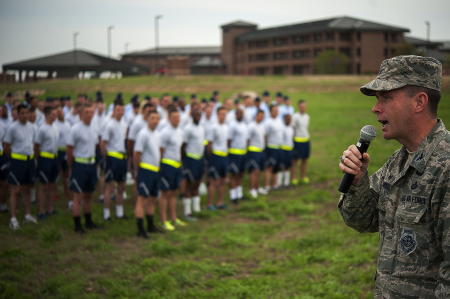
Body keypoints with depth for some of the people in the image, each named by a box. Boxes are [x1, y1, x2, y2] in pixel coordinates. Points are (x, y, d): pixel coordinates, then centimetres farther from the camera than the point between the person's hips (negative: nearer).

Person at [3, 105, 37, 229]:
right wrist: (12, 158, 1)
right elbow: (6, 145, -6)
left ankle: (27, 215, 22)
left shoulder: (31, 127, 7)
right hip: (18, 161, -6)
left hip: (30, 160, 6)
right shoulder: (13, 128, -11)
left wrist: (33, 156, 13)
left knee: (26, 189, 13)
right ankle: (13, 219, -1)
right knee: (15, 190, -4)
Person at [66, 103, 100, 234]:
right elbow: (69, 149, -8)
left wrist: (94, 162, 12)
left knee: (88, 195, 15)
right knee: (78, 196, -3)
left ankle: (89, 222, 26)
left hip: (91, 164, 7)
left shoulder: (93, 129, 10)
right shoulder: (75, 129, -12)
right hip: (80, 164, -7)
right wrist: (71, 167, -3)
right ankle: (77, 226, 2)